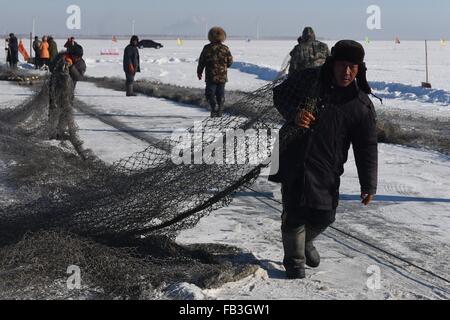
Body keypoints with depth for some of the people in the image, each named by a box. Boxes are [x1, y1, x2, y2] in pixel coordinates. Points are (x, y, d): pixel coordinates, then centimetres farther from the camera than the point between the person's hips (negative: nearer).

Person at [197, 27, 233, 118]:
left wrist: (199, 72, 10)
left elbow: (201, 61, -2)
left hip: (211, 77, -3)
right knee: (220, 95, 10)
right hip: (222, 77, 3)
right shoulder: (225, 48, -1)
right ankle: (220, 112, 11)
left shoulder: (207, 48, -7)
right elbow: (230, 61, 5)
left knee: (210, 93, 3)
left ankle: (214, 107, -21)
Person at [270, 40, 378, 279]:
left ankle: (305, 241, 41)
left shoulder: (362, 106, -3)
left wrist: (368, 185, -5)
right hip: (292, 160, -1)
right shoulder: (308, 79, -2)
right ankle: (294, 259, 20)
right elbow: (279, 94, 10)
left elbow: (367, 148, 0)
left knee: (323, 216, 6)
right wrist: (293, 113, -12)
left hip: (326, 170, 1)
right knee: (294, 212, -3)